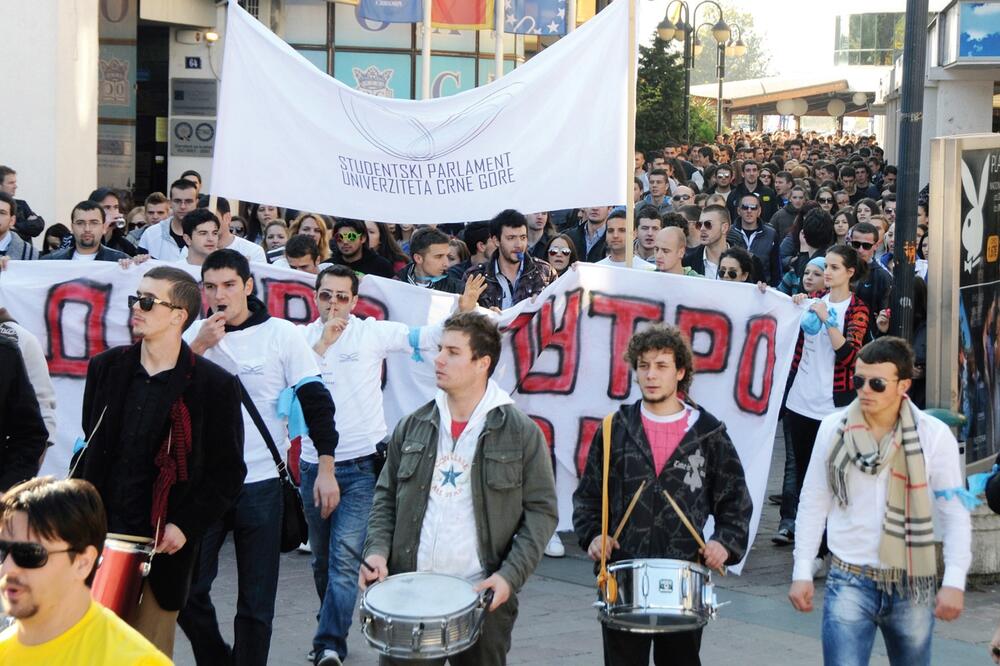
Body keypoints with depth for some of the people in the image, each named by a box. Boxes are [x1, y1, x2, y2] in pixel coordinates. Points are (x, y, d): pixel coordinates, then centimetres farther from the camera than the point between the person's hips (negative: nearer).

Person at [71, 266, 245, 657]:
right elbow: (89, 447, 16)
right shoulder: (106, 368, 8)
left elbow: (228, 471, -2)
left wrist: (185, 525, -11)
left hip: (162, 544, -3)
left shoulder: (214, 385, -5)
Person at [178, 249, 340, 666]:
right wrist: (197, 348, -15)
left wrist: (326, 470, -7)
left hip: (261, 485, -2)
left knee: (256, 600, 3)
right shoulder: (195, 334, 4)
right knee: (186, 591, 4)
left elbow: (316, 402, -2)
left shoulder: (281, 335, -3)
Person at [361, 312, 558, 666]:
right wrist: (377, 550, -3)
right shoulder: (412, 427, 8)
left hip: (482, 600, -2)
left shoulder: (521, 433, -3)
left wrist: (510, 576, -13)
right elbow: (385, 498, 14)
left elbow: (541, 511, -2)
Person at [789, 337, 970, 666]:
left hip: (913, 587, 0)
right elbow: (813, 504, 6)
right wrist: (802, 572, 3)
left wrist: (954, 581, -11)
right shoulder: (834, 428, -2)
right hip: (849, 582, 0)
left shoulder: (934, 436, -6)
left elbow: (955, 514, -3)